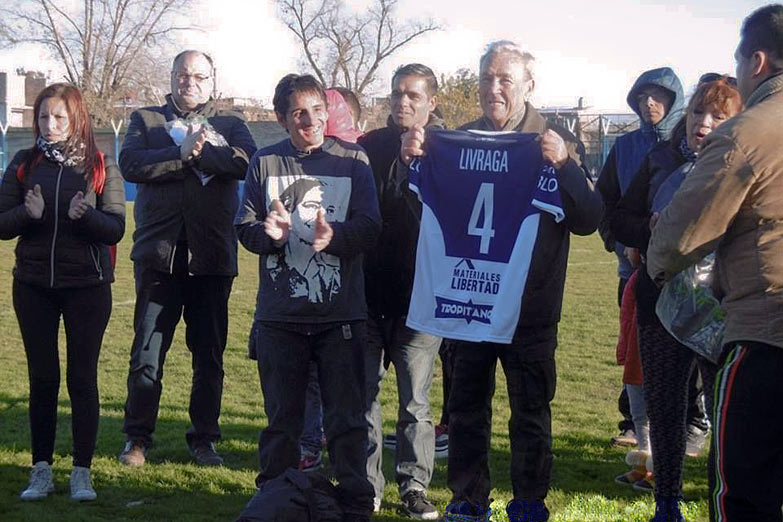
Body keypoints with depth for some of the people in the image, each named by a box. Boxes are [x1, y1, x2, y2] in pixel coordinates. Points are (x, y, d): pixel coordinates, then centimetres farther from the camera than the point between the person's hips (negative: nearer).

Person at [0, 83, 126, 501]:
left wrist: (85, 215, -25)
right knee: (42, 377, 6)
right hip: (33, 286, 2)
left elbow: (116, 229, -6)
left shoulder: (100, 167, -2)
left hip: (87, 286, -2)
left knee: (82, 377, 1)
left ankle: (82, 472, 8)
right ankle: (41, 470, 13)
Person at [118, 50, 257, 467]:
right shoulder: (146, 120, 13)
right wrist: (184, 154, -15)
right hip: (159, 254, -1)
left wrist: (196, 152, -16)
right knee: (147, 350, -1)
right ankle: (137, 437, 10)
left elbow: (247, 161, -8)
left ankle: (204, 438, 16)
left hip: (211, 255, 1)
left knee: (210, 353, 6)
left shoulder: (230, 124, 14)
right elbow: (131, 164, -7)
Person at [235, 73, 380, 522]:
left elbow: (369, 228, -6)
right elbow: (245, 228, 5)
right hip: (280, 316, 2)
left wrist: (334, 235, -25)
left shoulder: (353, 160, 2)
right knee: (282, 418, 11)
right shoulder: (265, 163, 7)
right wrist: (269, 233, -17)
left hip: (341, 313, -1)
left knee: (347, 419, 2)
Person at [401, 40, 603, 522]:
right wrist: (414, 161, -15)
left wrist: (564, 165, -27)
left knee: (531, 411, 7)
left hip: (531, 306, -2)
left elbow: (589, 220, -11)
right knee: (467, 407, 10)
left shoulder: (558, 143, -3)